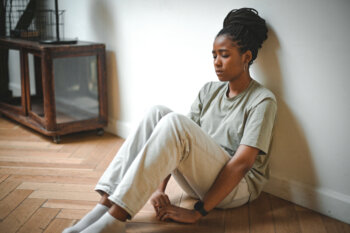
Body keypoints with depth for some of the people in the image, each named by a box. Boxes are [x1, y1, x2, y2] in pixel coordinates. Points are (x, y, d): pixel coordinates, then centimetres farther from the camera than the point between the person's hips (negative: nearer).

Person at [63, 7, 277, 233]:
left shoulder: (262, 100, -9)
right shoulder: (209, 91, 11)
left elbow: (241, 163, -18)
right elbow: (184, 139, 4)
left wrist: (198, 212, -20)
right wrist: (159, 187, -9)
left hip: (237, 187, -6)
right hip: (201, 178, 6)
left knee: (173, 122, -31)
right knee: (157, 113, -18)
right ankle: (106, 204, -27)